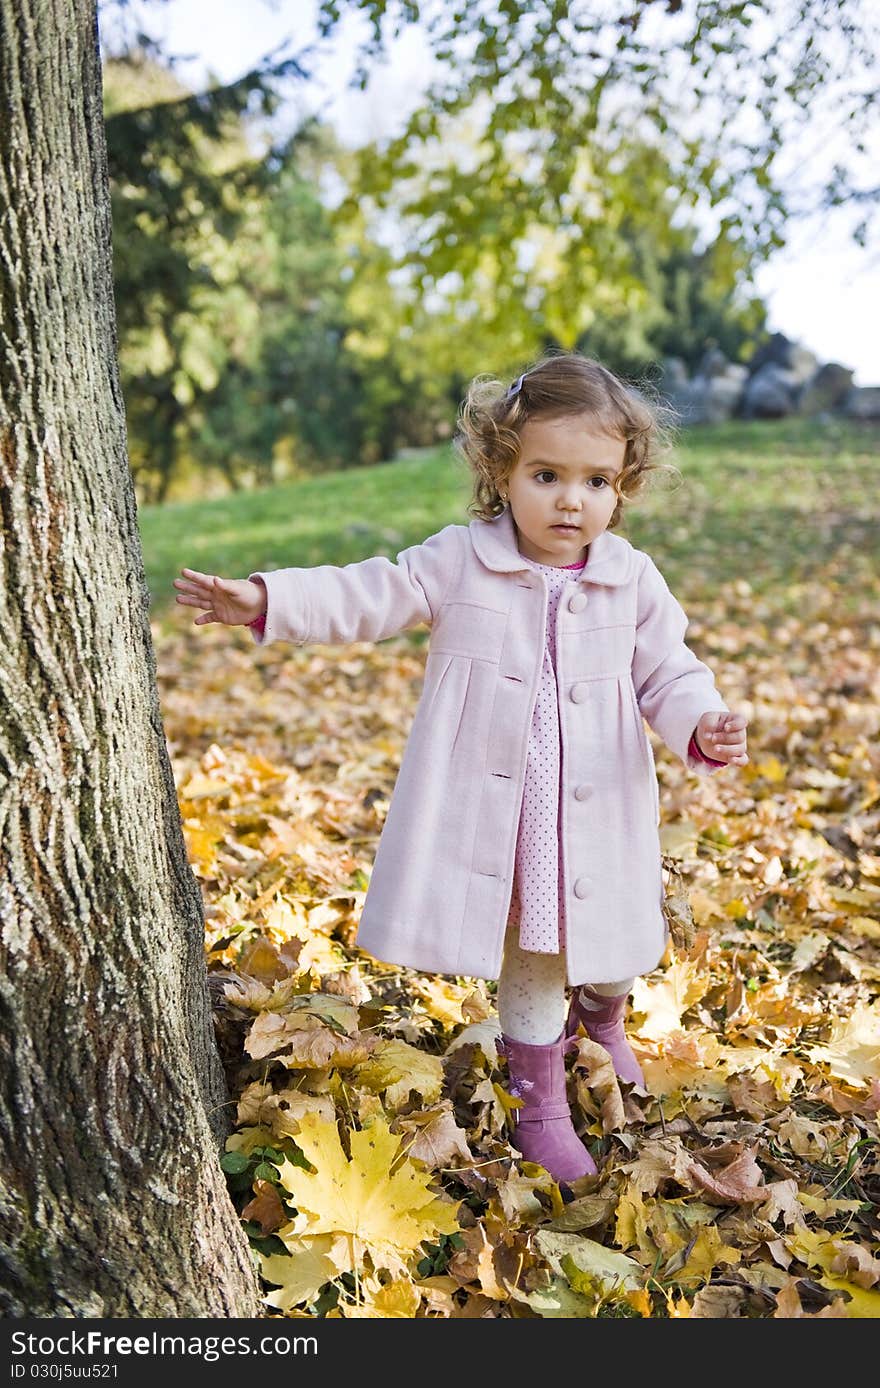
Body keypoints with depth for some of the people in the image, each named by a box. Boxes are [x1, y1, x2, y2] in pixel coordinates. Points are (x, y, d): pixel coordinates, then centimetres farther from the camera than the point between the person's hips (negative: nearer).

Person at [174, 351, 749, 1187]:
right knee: (528, 963, 10)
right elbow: (366, 596, -11)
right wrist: (263, 601, -23)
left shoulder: (632, 579, -3)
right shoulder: (458, 563, -8)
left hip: (595, 819, 3)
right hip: (495, 816, -2)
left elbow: (667, 671, 3)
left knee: (611, 945, 20)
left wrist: (702, 726, -17)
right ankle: (539, 1103, 31)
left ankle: (600, 1024, 56)